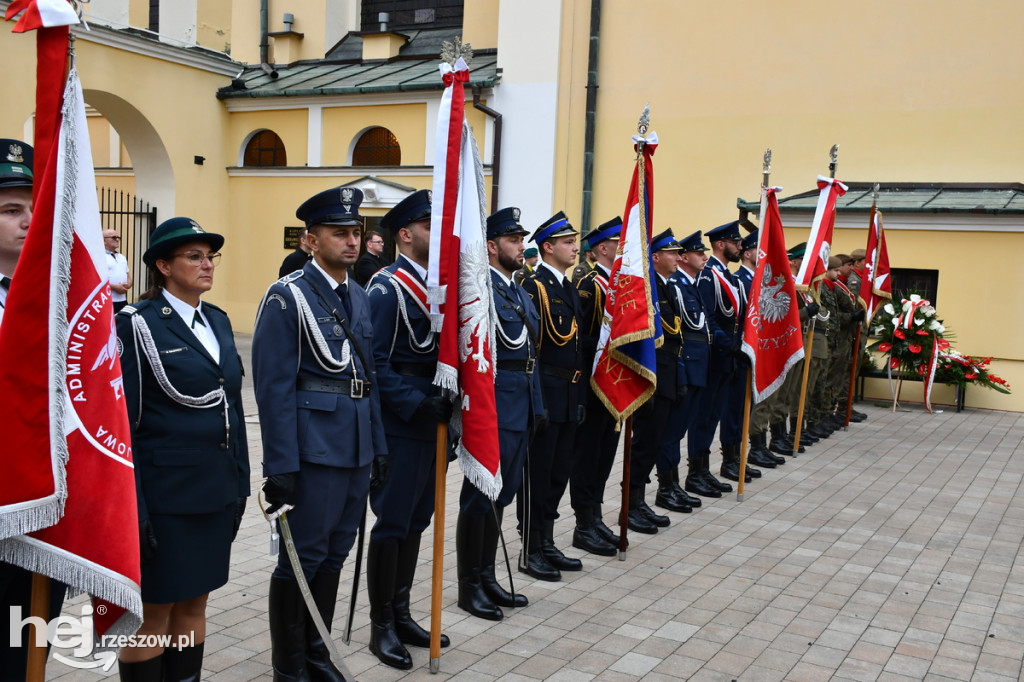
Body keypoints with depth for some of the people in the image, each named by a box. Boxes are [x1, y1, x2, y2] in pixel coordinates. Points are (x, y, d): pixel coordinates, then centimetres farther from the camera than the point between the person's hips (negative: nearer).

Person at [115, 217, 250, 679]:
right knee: (154, 612, 6)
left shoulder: (217, 320, 10)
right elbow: (122, 422, -12)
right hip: (164, 495, -6)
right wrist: (132, 509, -14)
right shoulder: (137, 324, -10)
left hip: (216, 490, 7)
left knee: (194, 604, 16)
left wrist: (239, 481, 12)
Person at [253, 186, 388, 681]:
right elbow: (273, 386, -13)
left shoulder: (359, 298, 12)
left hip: (356, 449, 7)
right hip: (313, 449, -7)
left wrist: (378, 444, 13)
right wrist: (280, 466, -16)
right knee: (304, 558, 2)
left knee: (335, 554, 15)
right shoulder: (287, 296, -9)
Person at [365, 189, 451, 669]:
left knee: (416, 520, 15)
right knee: (392, 523, 1)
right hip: (399, 424, -8)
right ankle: (381, 626, 15)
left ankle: (401, 613, 28)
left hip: (431, 421, 8)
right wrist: (417, 404, -21)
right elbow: (375, 363, -17)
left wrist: (446, 400, 5)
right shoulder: (387, 287, -12)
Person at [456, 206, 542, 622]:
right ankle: (469, 586, 13)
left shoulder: (519, 292, 16)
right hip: (493, 404, -9)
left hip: (520, 404, 9)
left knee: (501, 493, 16)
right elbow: (514, 339, -23)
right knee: (480, 494, 1)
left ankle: (487, 577, 28)